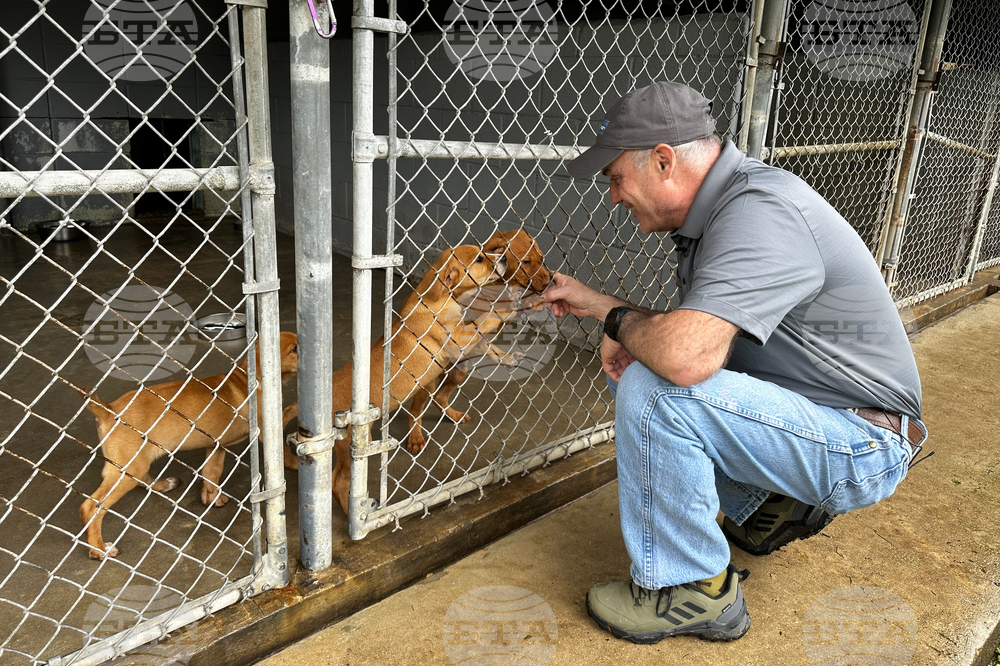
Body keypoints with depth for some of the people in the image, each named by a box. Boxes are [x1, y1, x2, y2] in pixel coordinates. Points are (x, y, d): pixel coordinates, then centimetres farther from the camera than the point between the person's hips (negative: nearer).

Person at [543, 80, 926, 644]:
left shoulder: (761, 213, -27)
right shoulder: (721, 205, 4)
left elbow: (685, 354, -40)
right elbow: (693, 328, 15)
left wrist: (621, 321, -19)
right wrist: (595, 303, 5)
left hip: (860, 447, -10)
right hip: (807, 409, 10)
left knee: (653, 390, -28)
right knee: (632, 366, 12)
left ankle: (693, 590, -7)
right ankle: (768, 503, 17)